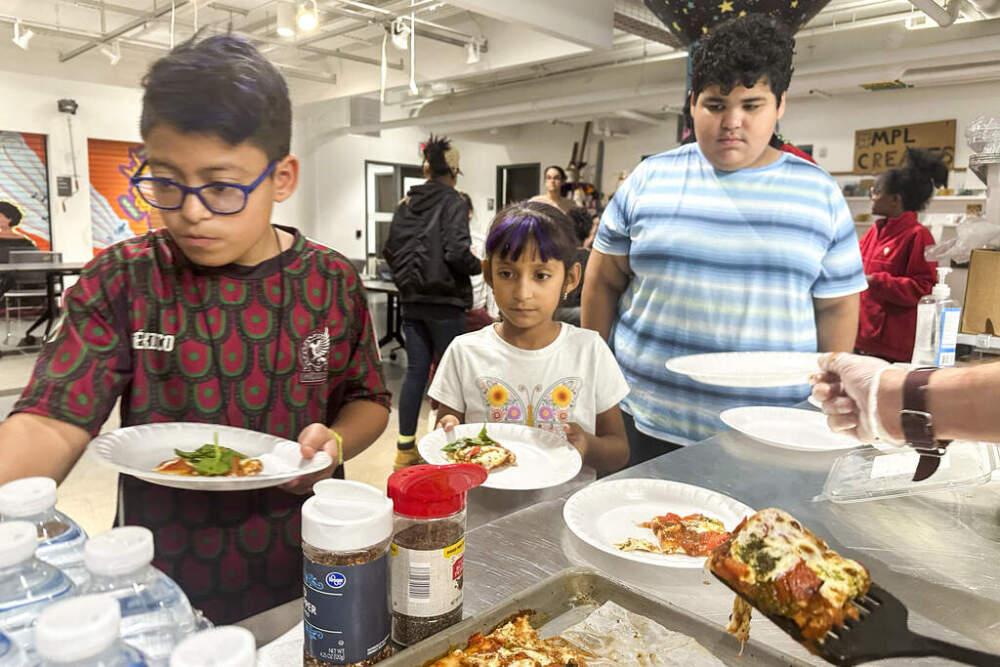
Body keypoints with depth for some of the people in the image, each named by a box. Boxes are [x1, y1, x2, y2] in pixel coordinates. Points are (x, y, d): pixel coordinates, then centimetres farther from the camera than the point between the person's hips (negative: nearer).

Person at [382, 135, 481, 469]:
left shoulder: (406, 204, 10)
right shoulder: (453, 203, -9)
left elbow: (390, 250, 11)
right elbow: (457, 252, -19)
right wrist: (479, 266, -1)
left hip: (412, 301, 6)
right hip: (444, 301, -6)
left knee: (416, 370, 10)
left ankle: (405, 447, 16)